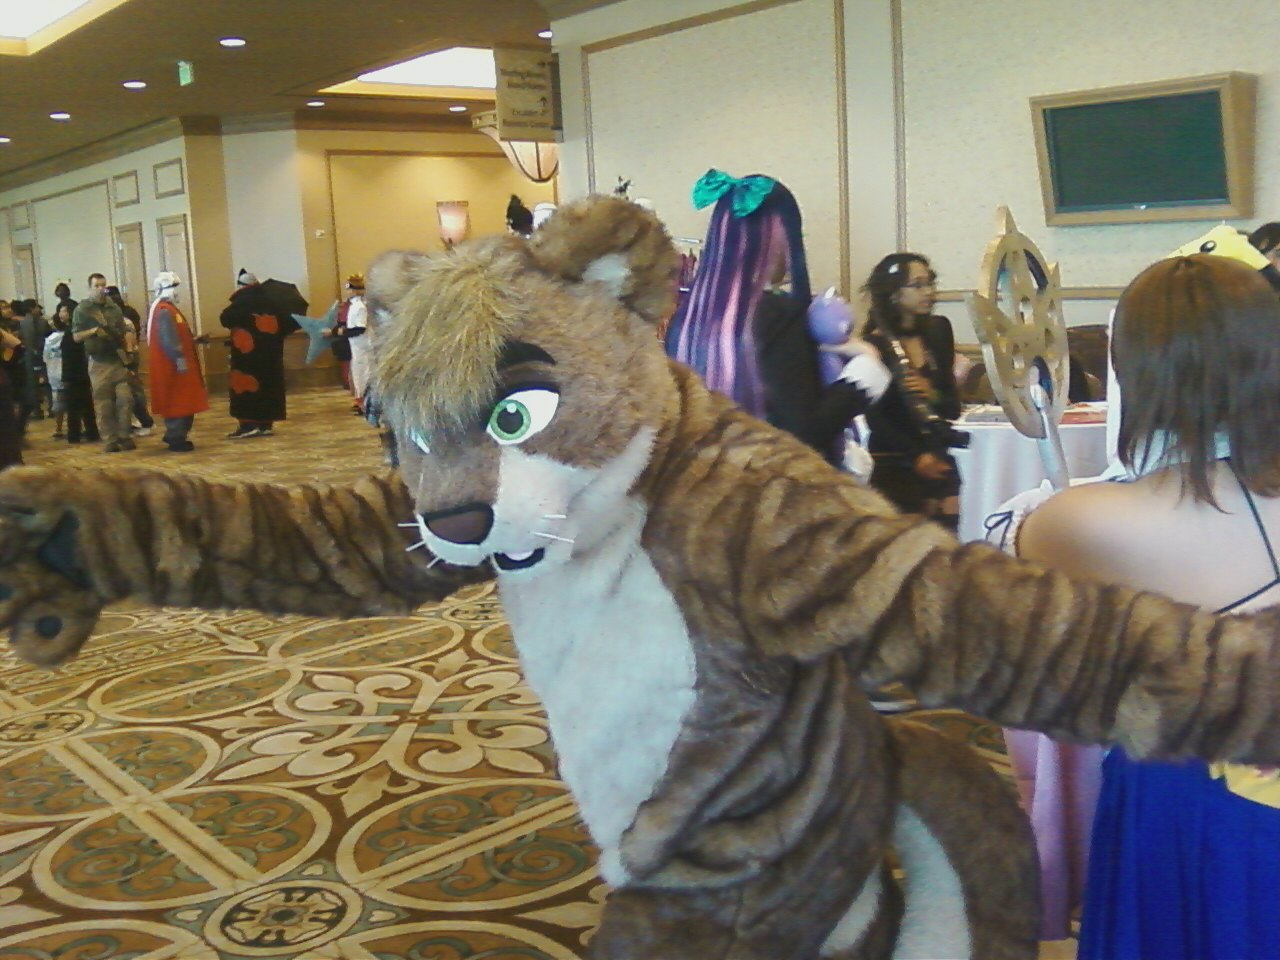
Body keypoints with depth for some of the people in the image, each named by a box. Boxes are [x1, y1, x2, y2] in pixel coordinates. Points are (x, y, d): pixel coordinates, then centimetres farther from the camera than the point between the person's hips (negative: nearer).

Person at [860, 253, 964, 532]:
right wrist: (917, 456, -21)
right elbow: (874, 417, -12)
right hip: (892, 467, -5)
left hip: (940, 464, 5)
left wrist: (931, 394, -14)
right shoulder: (873, 344, -9)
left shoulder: (937, 333, 6)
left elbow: (953, 408, 8)